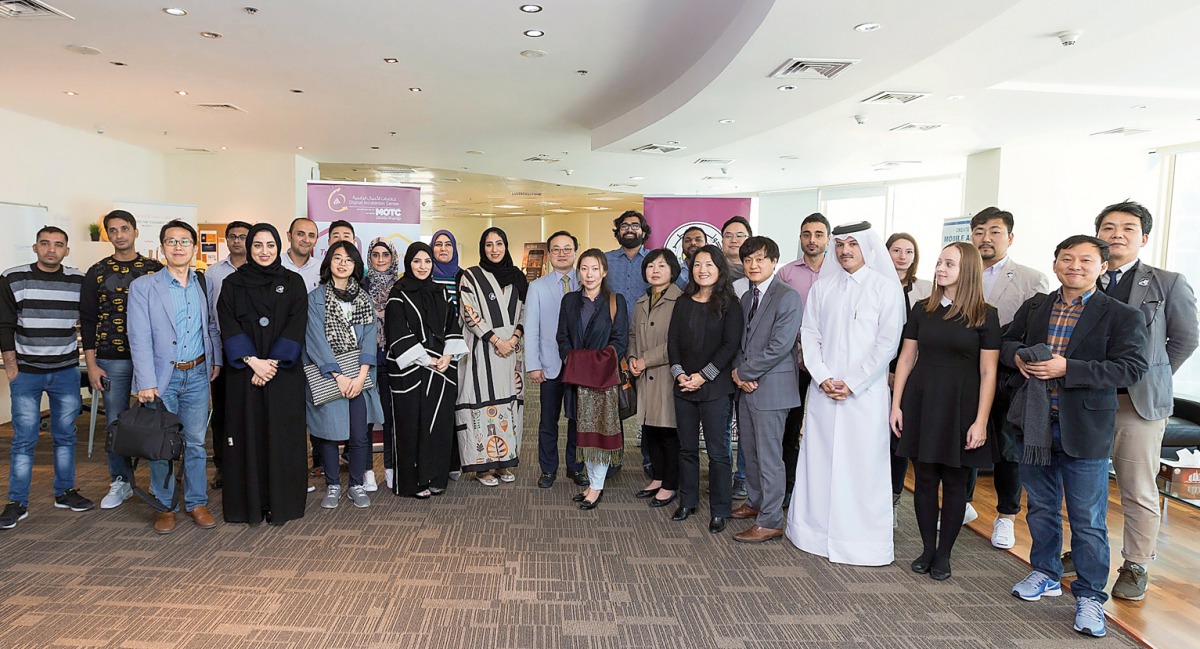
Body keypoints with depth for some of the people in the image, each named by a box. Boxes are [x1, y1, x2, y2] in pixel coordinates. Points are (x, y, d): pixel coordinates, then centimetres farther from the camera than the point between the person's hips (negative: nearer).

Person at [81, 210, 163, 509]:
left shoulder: (156, 270, 3)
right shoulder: (97, 272, 5)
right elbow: (87, 320, 5)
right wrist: (91, 364, 0)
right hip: (112, 360, 1)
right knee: (116, 422, 7)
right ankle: (120, 482, 20)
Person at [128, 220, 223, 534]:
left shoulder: (204, 284, 7)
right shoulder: (143, 286, -4)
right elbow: (139, 339, -9)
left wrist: (217, 359, 8)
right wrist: (146, 382, -15)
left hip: (197, 375, 3)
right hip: (162, 377, -2)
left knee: (196, 442, 8)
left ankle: (196, 502, 20)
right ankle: (164, 506, 20)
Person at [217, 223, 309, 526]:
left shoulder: (294, 282, 5)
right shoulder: (232, 283, 7)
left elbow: (296, 325, -3)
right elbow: (229, 327, -2)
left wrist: (273, 362, -13)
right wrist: (252, 361, -15)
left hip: (284, 372, 0)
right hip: (244, 372, 1)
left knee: (282, 435, 1)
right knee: (248, 434, 3)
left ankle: (281, 503, 10)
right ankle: (249, 504, 12)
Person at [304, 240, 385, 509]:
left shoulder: (363, 298, 10)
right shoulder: (315, 298, 1)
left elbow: (369, 337, 1)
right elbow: (317, 339, -7)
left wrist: (361, 376, -11)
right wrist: (338, 376, -14)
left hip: (359, 376, 2)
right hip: (326, 375, -2)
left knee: (360, 434, -1)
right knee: (329, 431, 2)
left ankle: (356, 485, 16)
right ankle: (332, 486, 20)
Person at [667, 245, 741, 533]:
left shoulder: (729, 304, -3)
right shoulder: (683, 303, 10)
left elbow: (730, 345, -9)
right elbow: (673, 341, 7)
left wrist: (703, 376, -13)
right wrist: (679, 373, -7)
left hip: (715, 387, -4)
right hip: (684, 386, 4)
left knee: (717, 450, 0)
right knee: (687, 447, 12)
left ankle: (719, 510, 11)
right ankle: (687, 501, 25)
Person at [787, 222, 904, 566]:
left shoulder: (886, 288, -2)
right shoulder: (822, 285, 8)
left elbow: (887, 343, -6)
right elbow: (809, 333, 7)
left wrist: (852, 383, -11)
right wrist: (822, 377, -6)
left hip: (865, 393, -3)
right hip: (823, 390, 3)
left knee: (863, 466, 0)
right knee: (818, 459, 8)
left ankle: (862, 541, 13)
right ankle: (815, 530, 21)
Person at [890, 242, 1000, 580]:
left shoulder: (985, 315, -3)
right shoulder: (922, 309, 5)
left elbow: (988, 372, -5)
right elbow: (906, 358, 7)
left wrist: (981, 421, -9)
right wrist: (896, 405, 2)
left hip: (960, 406, -2)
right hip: (921, 403, 2)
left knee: (954, 481, 6)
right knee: (925, 479, 7)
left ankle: (944, 554, 19)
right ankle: (927, 548, 20)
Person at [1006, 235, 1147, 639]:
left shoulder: (1123, 316, -6)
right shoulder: (1033, 308, 8)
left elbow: (1132, 368, -15)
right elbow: (1007, 341, 17)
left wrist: (1067, 369, -23)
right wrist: (1018, 357, -6)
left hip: (1084, 428, -4)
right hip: (1034, 425, 4)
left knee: (1088, 520, 3)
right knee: (1041, 507, 18)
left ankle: (1090, 596, 19)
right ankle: (1046, 574, 36)